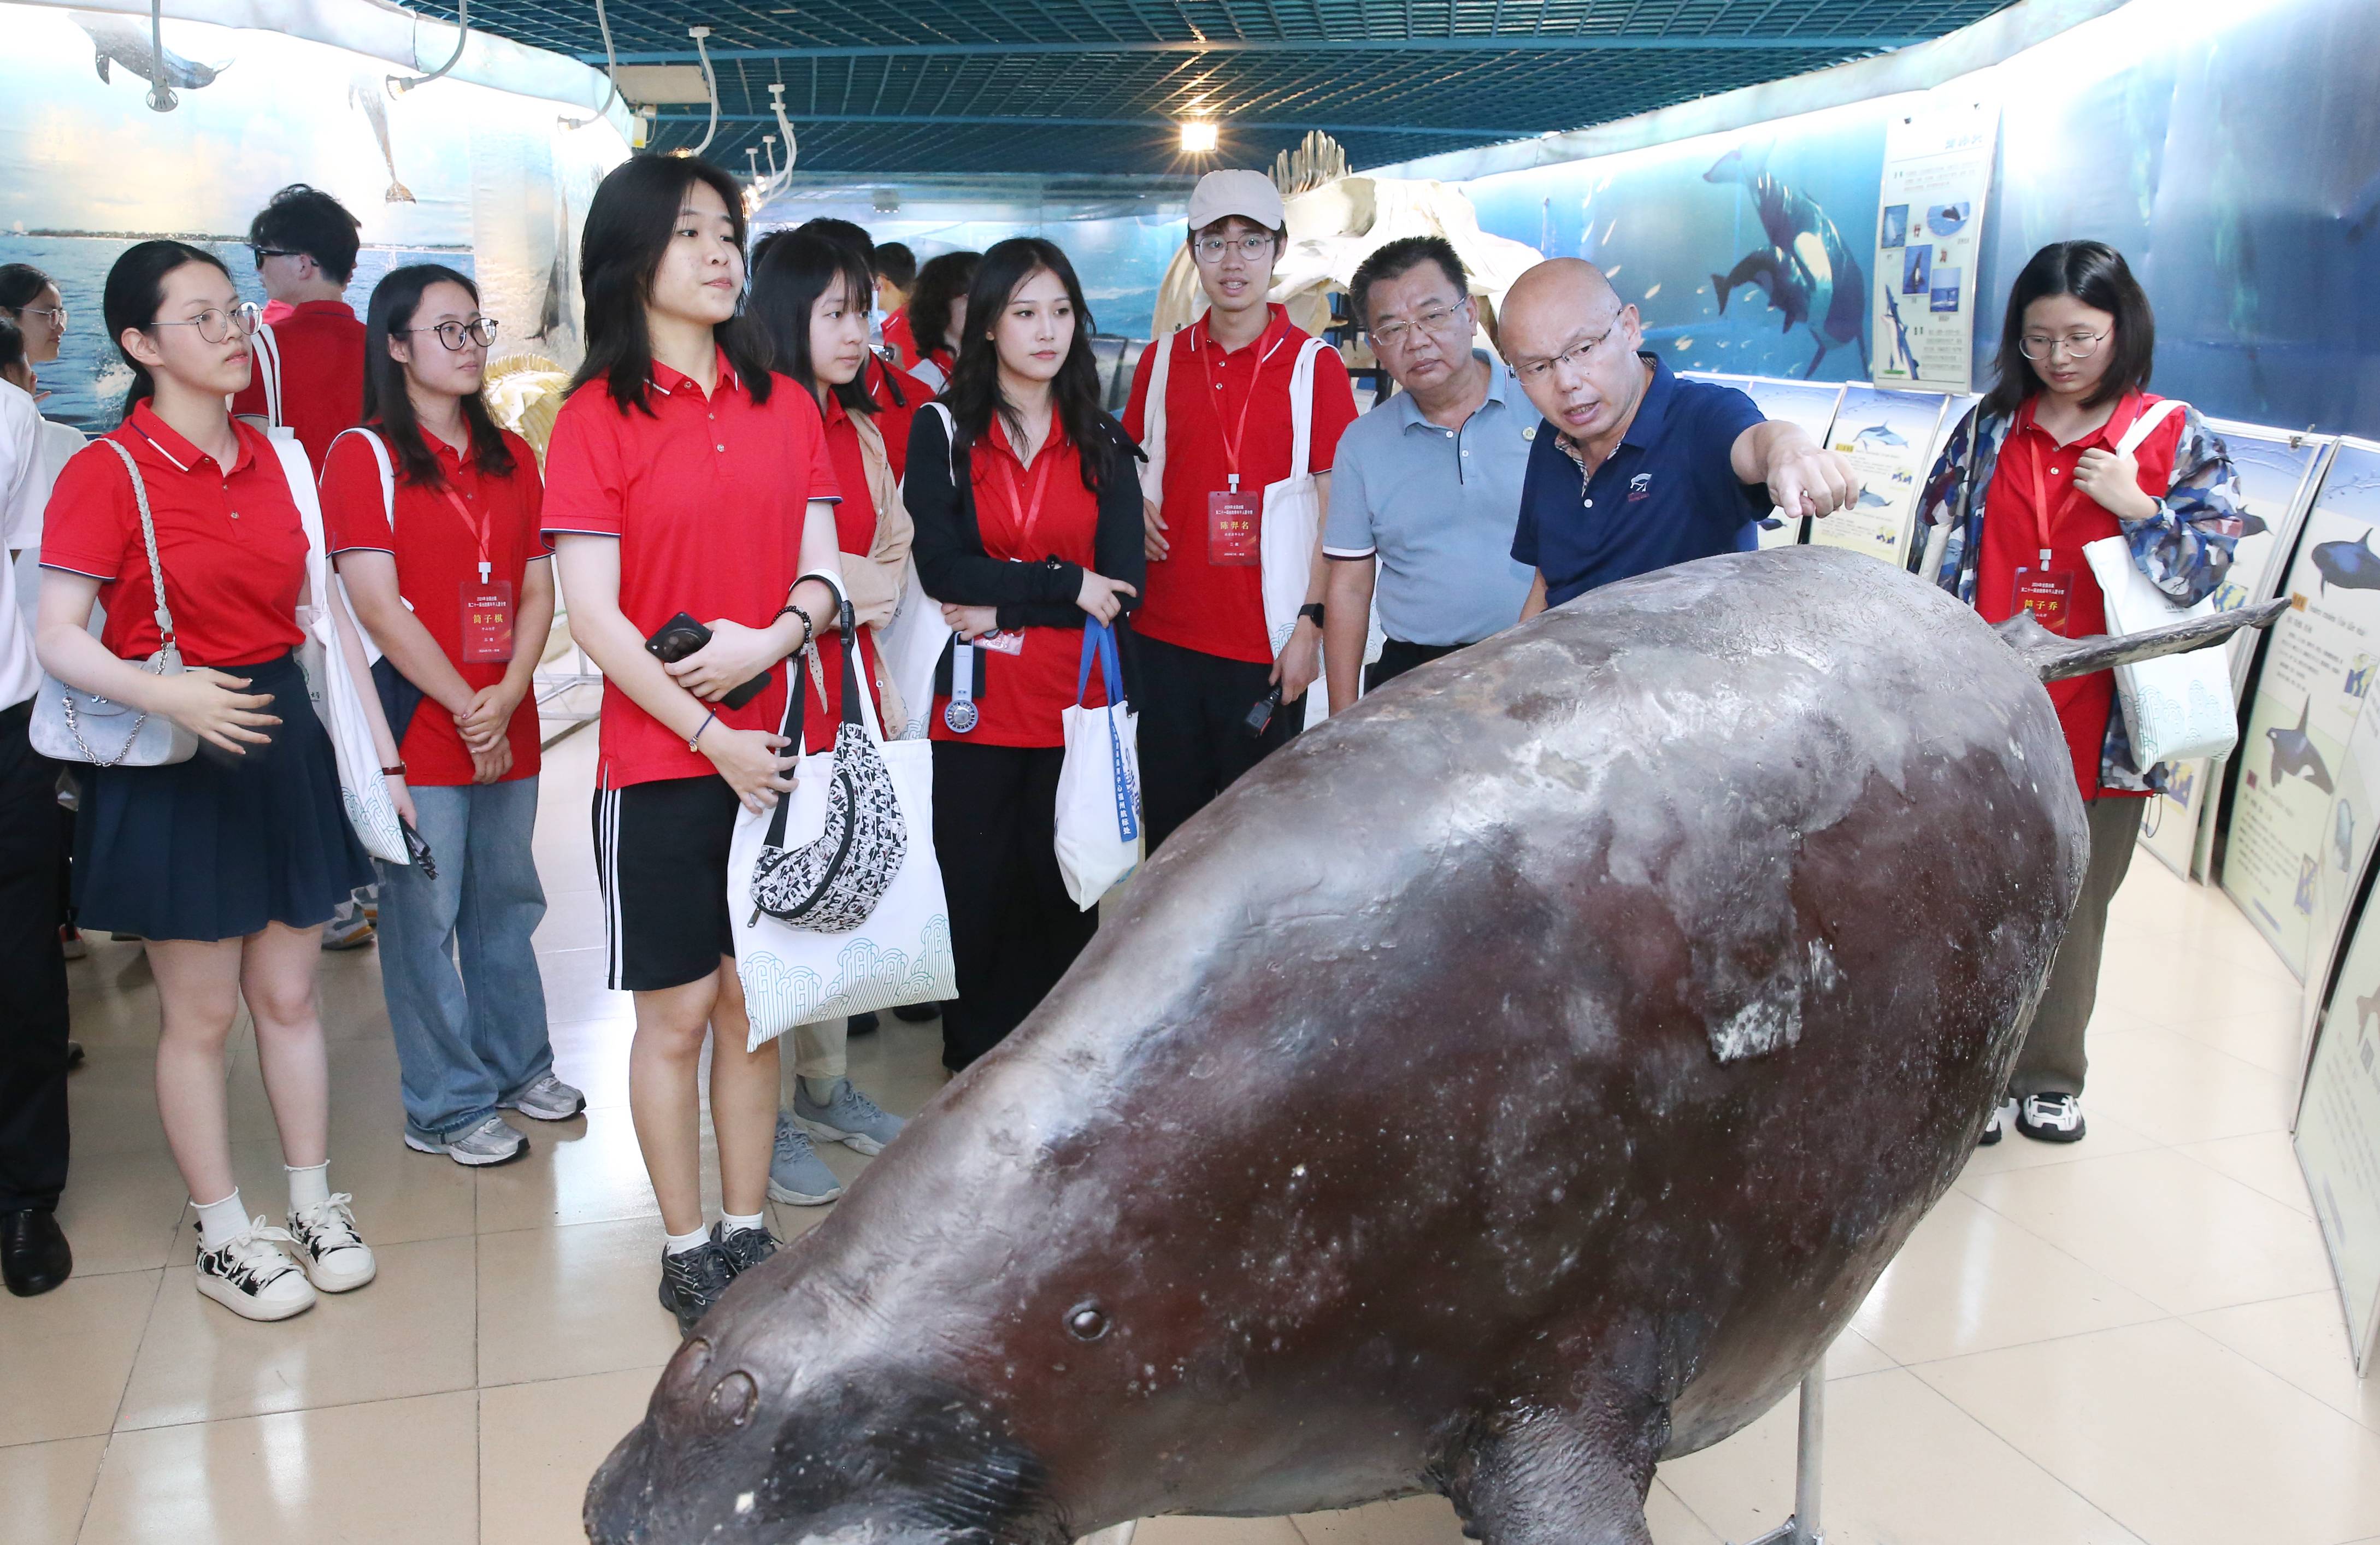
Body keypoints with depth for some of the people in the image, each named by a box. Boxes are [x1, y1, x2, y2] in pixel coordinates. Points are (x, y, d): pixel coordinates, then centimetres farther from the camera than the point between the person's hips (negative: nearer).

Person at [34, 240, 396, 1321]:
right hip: (174, 760, -4)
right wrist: (171, 697, -31)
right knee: (199, 1014, 6)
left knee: (289, 995, 13)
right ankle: (223, 1236, 21)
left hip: (287, 741, 5)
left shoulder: (277, 460, 7)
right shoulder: (107, 472, -9)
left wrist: (379, 751, 7)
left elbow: (330, 616, 9)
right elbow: (57, 638, -13)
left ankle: (315, 1207, 27)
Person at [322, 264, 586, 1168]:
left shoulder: (511, 457, 13)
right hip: (417, 727, -5)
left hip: (506, 727, 5)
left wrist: (509, 695, -7)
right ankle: (445, 1107, 13)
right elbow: (378, 605, -11)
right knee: (424, 916, 1)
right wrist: (463, 706, -12)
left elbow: (537, 590, 8)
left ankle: (516, 1065, 30)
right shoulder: (364, 456, -4)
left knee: (506, 900, 14)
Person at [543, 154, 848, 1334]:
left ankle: (747, 1233, 25)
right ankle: (685, 1252, 20)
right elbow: (592, 615, -9)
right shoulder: (597, 417, -3)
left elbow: (822, 570, 7)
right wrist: (714, 739, -12)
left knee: (753, 1003, 11)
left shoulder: (786, 406, 10)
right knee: (676, 1012, 5)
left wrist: (769, 640, -14)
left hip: (775, 749, 4)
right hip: (663, 760, -3)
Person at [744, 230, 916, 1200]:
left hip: (849, 683, 7)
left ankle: (825, 1089, 28)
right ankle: (761, 1122, 11)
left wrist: (865, 592, -1)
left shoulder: (862, 430, 14)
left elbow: (893, 550, 20)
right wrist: (850, 586, -8)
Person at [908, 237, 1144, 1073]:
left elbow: (1124, 585, -1)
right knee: (977, 892, 2)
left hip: (1074, 704, 2)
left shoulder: (1103, 441, 10)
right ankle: (976, 1071, 18)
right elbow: (941, 567, -10)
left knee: (1063, 894, 5)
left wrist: (1004, 606, -10)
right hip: (975, 704, -2)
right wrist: (1067, 585, -11)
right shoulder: (943, 431, 3)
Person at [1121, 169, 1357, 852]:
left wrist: (1312, 622, -11)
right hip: (1166, 634, 3)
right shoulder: (1162, 359, 8)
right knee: (1171, 823, 11)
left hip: (1267, 642, -3)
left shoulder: (1315, 366, -2)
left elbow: (1331, 506, -4)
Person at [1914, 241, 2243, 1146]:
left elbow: (2206, 568, 1)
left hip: (2100, 723, 0)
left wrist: (2139, 509, -14)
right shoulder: (1990, 428, 6)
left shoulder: (2175, 438, 3)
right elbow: (1937, 553, 8)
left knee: (2075, 908, 10)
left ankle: (2049, 1077, 25)